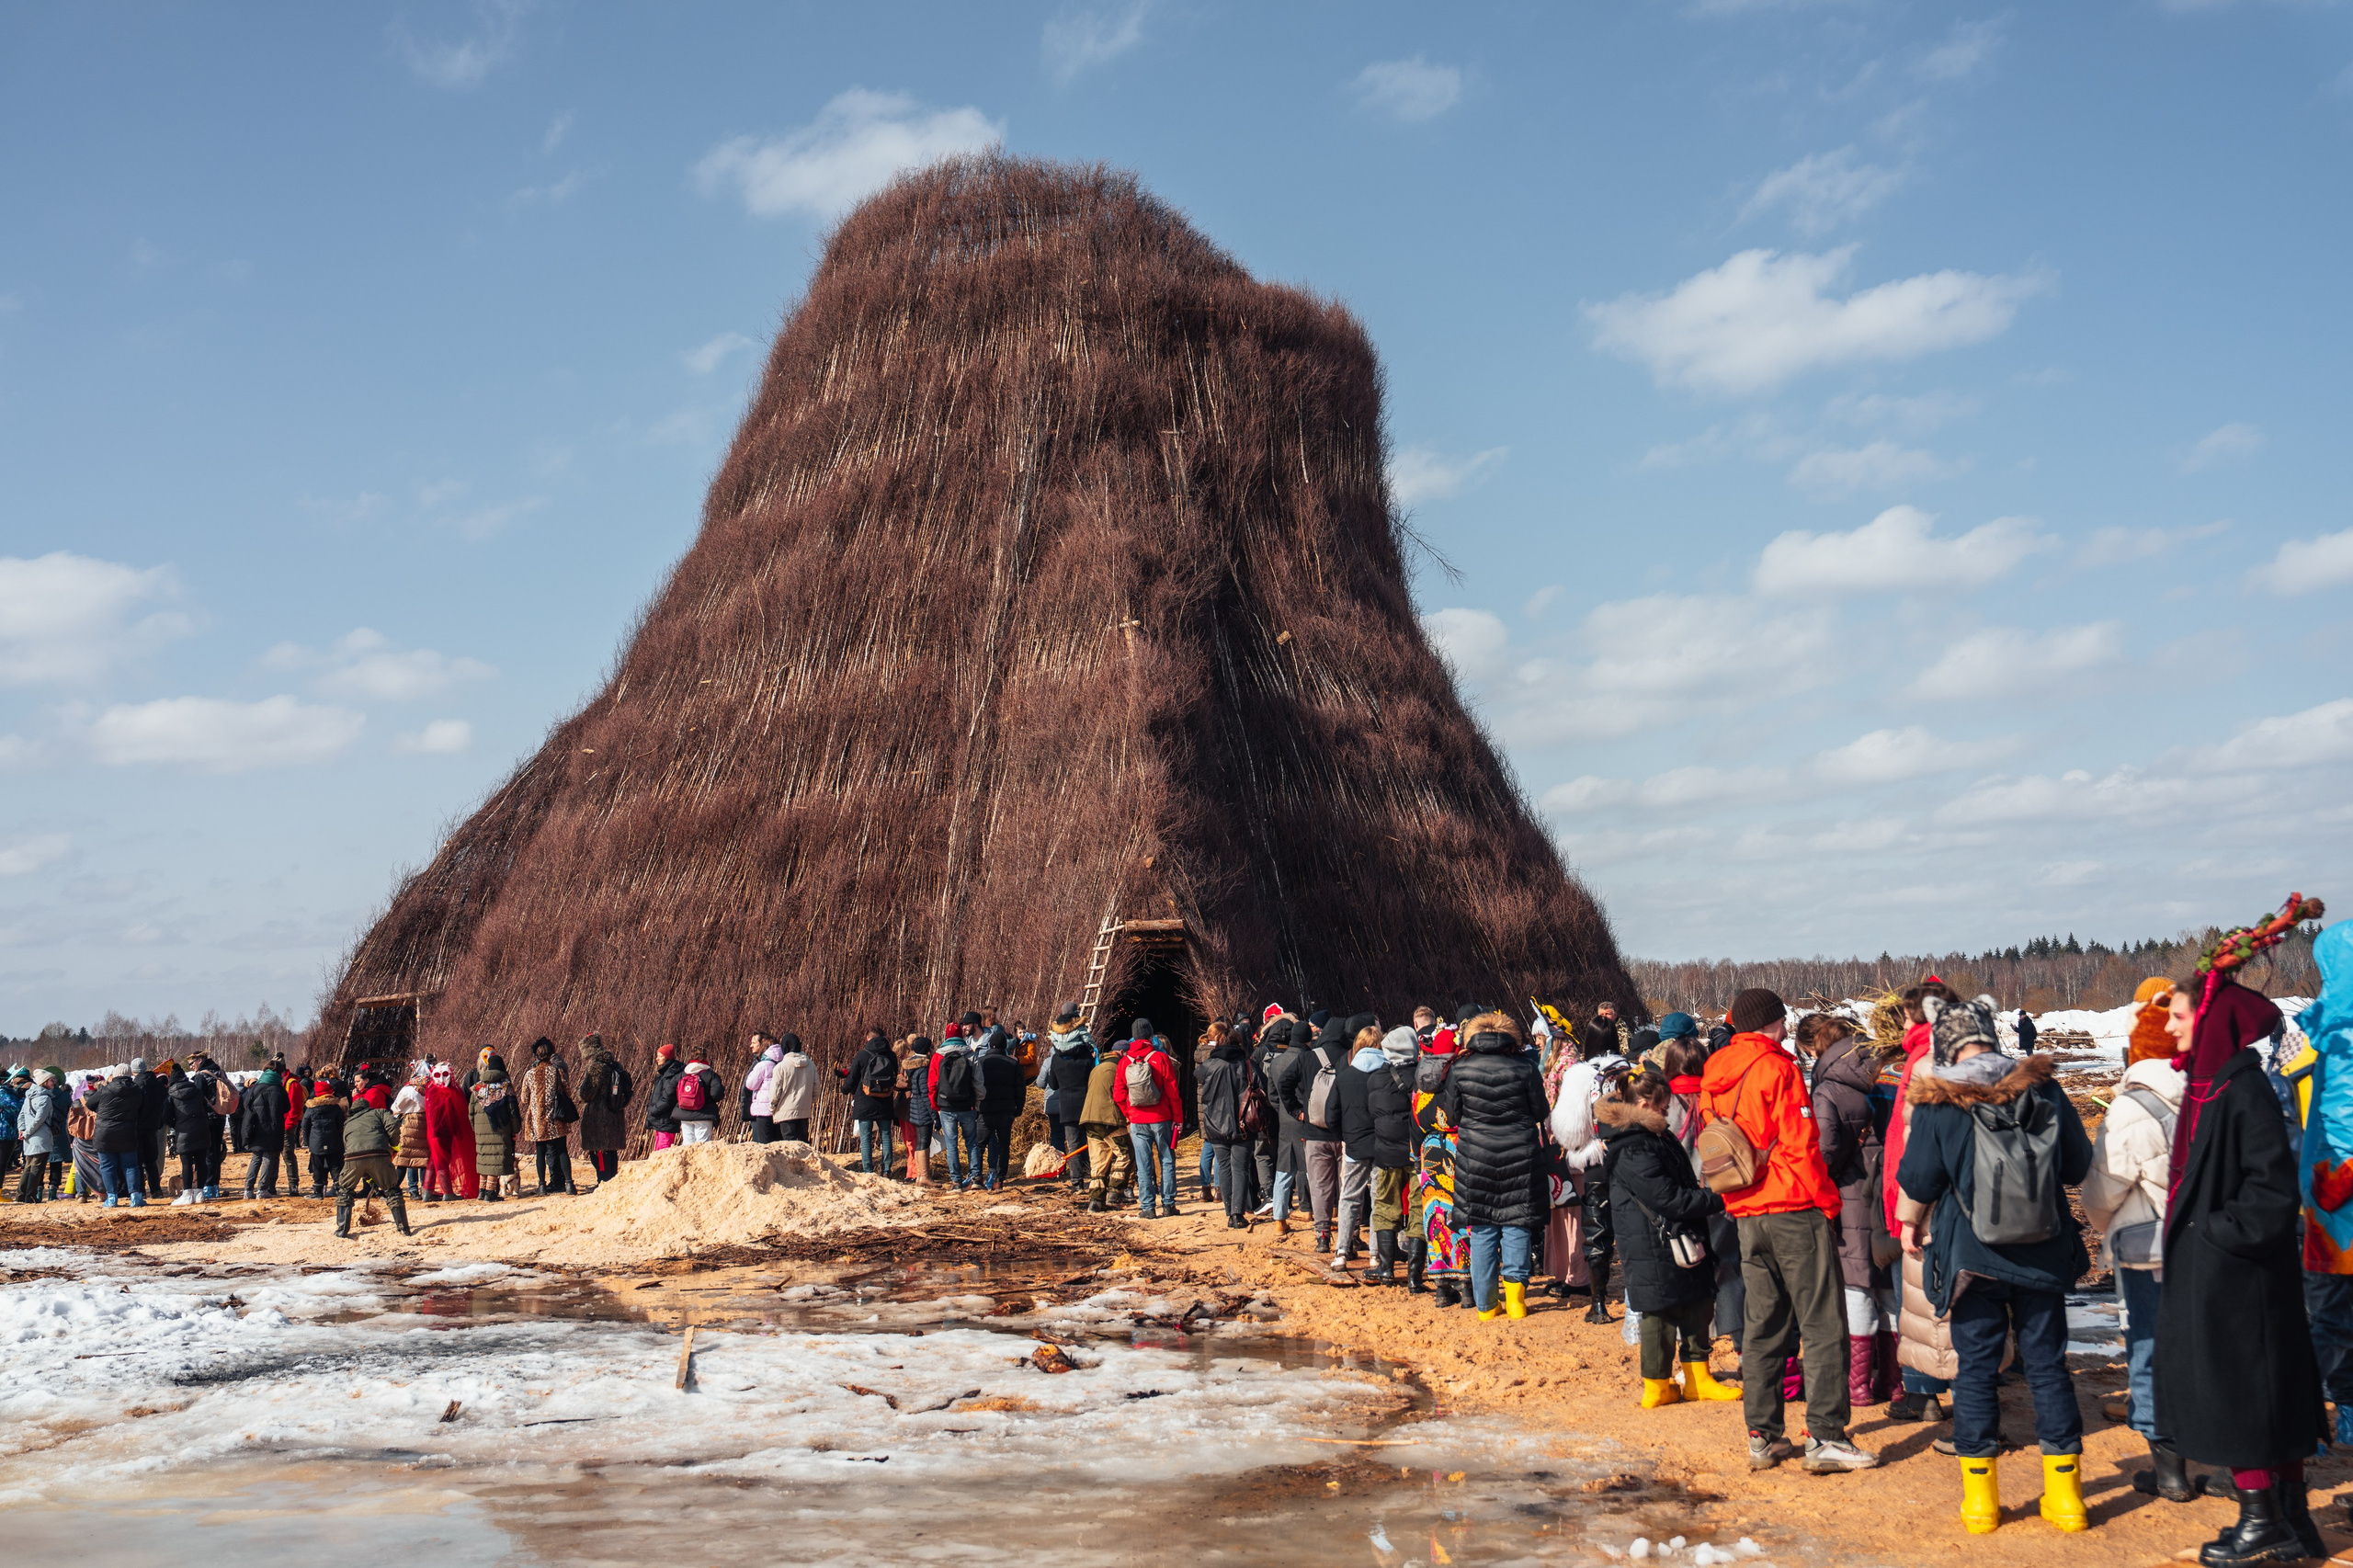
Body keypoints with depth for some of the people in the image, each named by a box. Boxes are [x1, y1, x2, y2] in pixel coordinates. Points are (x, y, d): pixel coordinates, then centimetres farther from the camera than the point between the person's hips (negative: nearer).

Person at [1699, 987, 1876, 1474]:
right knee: (1822, 1324, -3)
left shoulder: (1714, 1076, 11)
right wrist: (1827, 1202, -5)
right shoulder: (1776, 1068, -11)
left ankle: (1763, 1437, 13)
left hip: (1746, 1215, 7)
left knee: (1763, 1324, 12)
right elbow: (1801, 1146, -14)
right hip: (1795, 1210, -7)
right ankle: (1825, 1438, -7)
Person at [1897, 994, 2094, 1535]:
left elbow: (1917, 1181, -3)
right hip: (2043, 1256, 2)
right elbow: (2079, 1165, 8)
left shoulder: (1938, 1102, -10)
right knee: (2048, 1366, 9)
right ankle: (2065, 1493, 13)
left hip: (1972, 1257, -2)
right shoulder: (2043, 1089, -1)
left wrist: (1910, 1223, 16)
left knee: (1977, 1368, 6)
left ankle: (1980, 1496, 8)